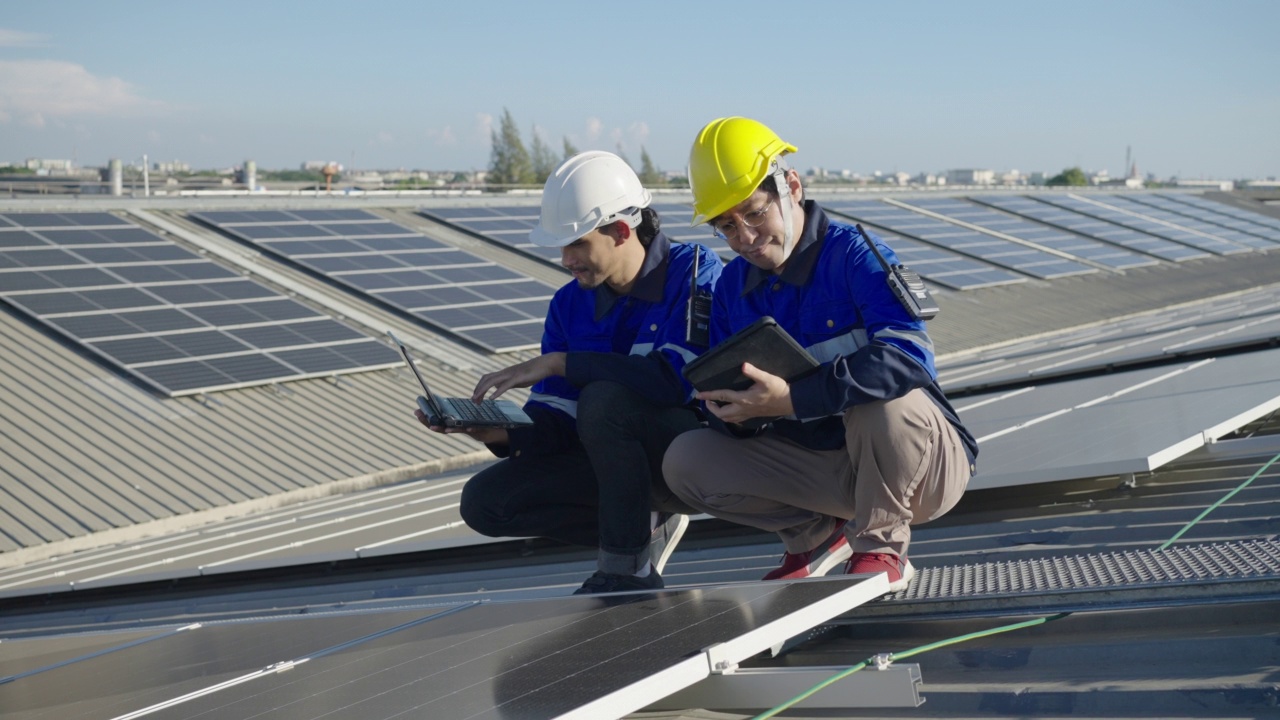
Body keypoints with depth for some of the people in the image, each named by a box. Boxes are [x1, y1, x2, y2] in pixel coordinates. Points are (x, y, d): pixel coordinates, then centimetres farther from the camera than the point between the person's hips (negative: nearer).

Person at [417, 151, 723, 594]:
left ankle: (627, 569, -17)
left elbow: (677, 379, -31)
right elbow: (554, 422, 0)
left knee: (604, 399, -35)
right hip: (622, 463, 7)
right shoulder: (571, 304, 2)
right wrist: (498, 432, -23)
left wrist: (558, 362, -26)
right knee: (484, 501, -7)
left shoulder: (695, 274, -15)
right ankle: (647, 524, 6)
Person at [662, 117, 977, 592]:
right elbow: (726, 399, 3)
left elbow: (909, 356, -35)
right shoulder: (733, 285, 2)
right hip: (828, 467, 6)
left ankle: (882, 548, -13)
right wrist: (737, 411, -24)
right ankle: (816, 536, 9)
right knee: (685, 461, -9)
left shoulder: (856, 254, -18)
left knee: (880, 397, -39)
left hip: (926, 462, -5)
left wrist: (791, 399, -41)